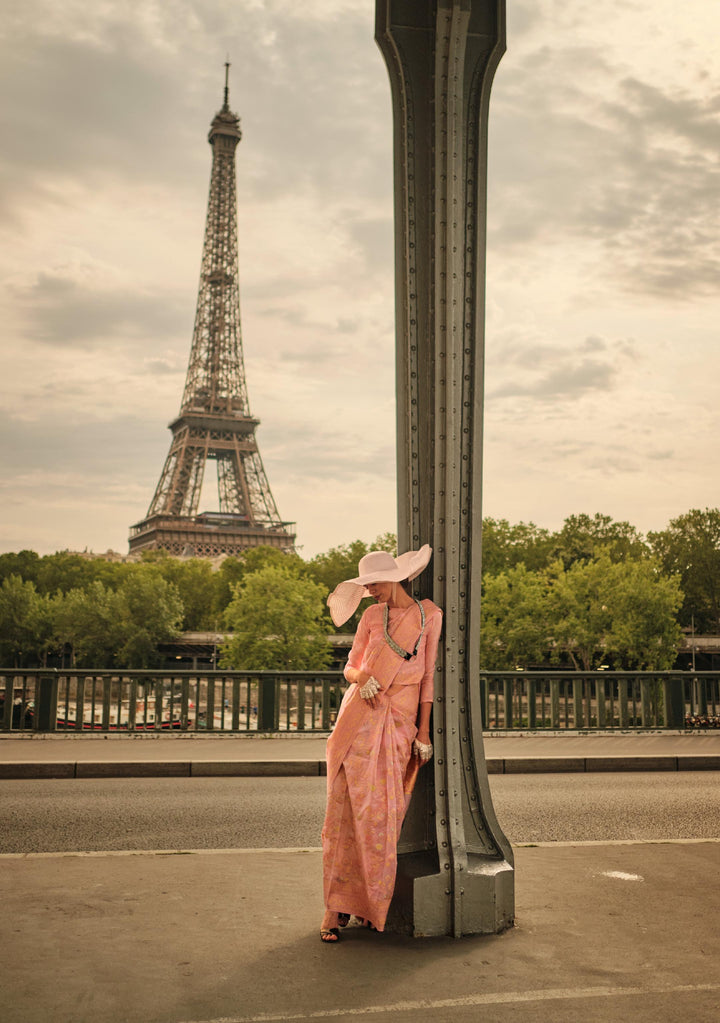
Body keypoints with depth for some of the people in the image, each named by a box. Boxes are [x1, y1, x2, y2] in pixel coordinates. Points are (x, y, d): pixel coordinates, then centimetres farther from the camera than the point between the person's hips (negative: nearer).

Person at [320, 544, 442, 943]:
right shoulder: (373, 615, 9)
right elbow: (350, 666, 13)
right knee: (347, 809, -3)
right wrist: (360, 677, -11)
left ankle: (371, 903, 15)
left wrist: (424, 731, 2)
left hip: (401, 723, -1)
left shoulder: (429, 614, 5)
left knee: (384, 815, -2)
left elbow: (428, 675, 5)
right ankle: (336, 907, 5)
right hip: (360, 718, 1)